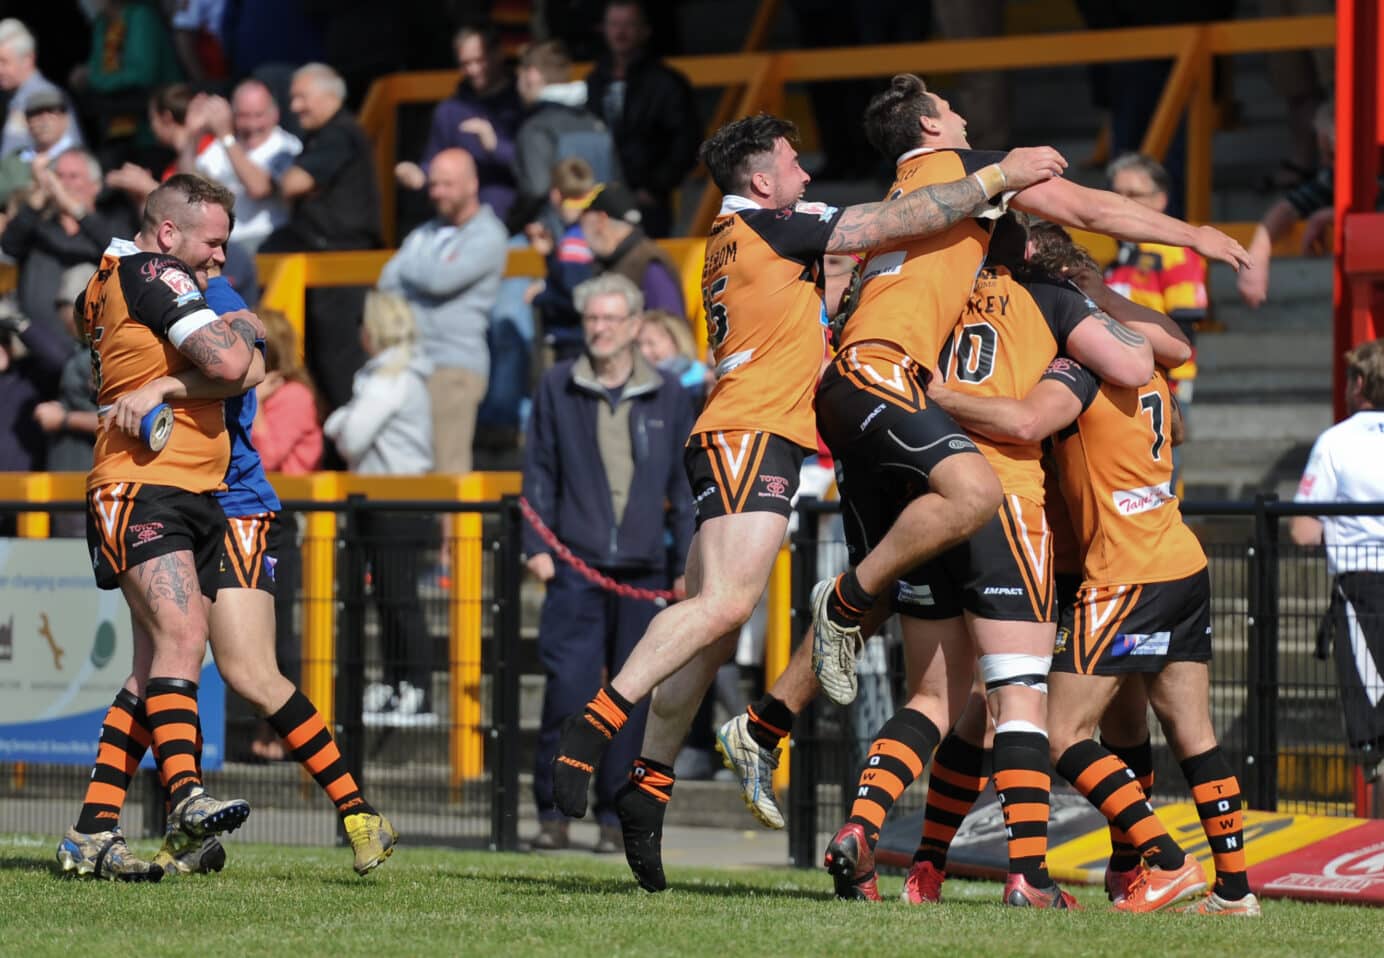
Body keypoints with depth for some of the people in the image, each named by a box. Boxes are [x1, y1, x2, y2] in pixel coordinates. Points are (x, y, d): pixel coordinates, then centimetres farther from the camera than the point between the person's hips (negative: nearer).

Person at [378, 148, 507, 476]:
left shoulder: (487, 237, -1)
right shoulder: (424, 234, 21)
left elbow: (442, 279, -14)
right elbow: (388, 281, 11)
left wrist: (407, 269, 4)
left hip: (453, 365, -7)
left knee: (448, 467, -12)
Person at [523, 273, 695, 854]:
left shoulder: (666, 397, 9)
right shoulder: (558, 389, 7)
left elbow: (684, 484, 12)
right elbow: (539, 472, 8)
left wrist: (688, 562, 7)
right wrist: (537, 545, -1)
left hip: (643, 568, 1)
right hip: (576, 567, -1)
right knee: (568, 688, -9)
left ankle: (615, 814, 9)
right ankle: (553, 811, -1)